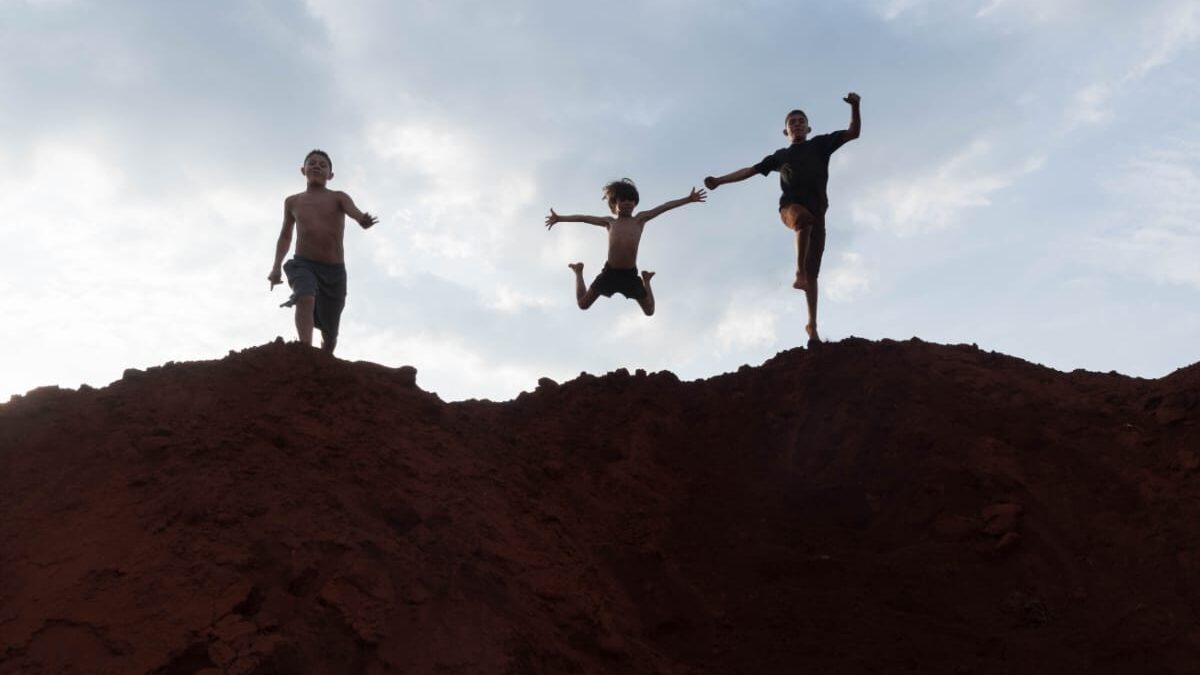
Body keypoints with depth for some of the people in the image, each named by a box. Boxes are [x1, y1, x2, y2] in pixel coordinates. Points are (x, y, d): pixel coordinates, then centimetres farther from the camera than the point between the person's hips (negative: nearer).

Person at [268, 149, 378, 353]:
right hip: (303, 264, 0)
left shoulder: (338, 198, 4)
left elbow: (354, 212, -18)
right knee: (305, 298, -35)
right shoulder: (292, 202, 13)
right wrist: (276, 267, 15)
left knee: (329, 334, 8)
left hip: (334, 270, 0)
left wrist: (363, 220, -43)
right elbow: (285, 236, 25)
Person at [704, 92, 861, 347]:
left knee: (813, 271, -6)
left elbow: (853, 133, 12)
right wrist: (719, 180, 17)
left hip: (817, 211, 1)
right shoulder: (780, 156, 23)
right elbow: (750, 170, 25)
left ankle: (812, 326, -8)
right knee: (804, 218, -41)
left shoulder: (820, 144, 20)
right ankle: (799, 274, -38)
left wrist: (855, 108, -5)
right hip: (791, 207, -1)